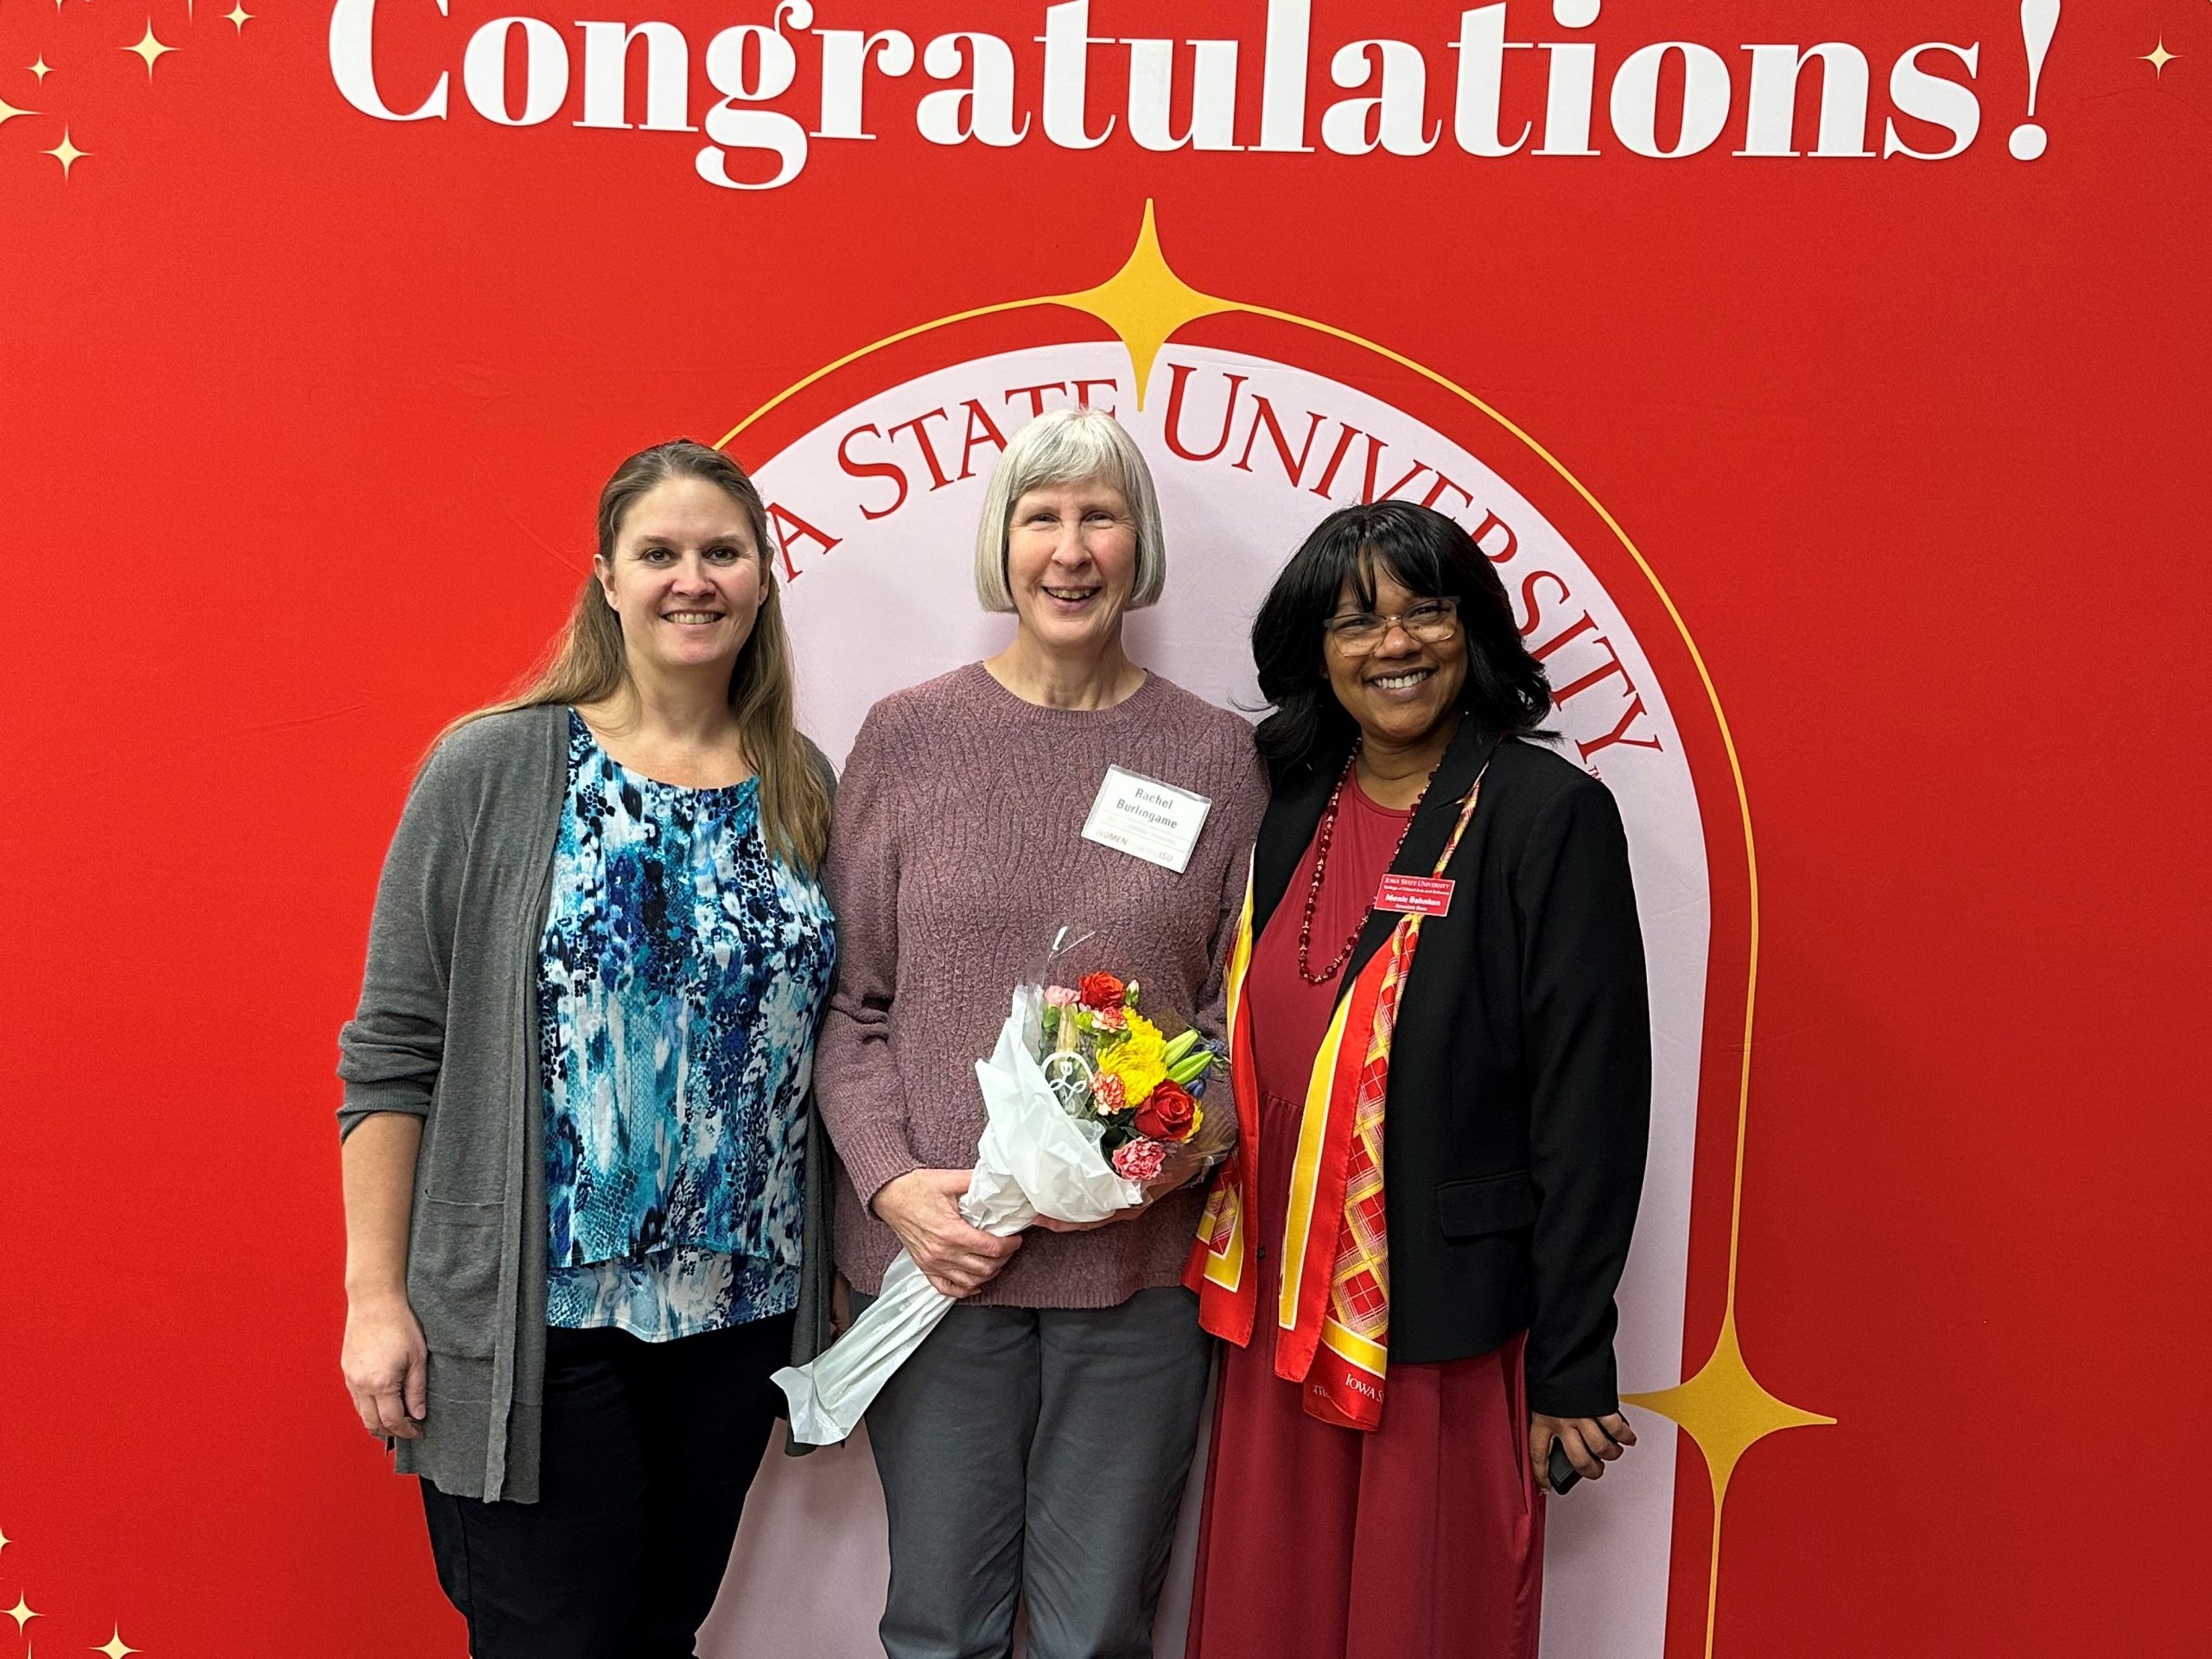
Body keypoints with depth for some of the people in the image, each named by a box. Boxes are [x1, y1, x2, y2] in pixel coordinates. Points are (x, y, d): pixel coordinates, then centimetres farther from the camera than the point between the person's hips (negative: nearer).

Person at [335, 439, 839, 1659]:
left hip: (741, 1312, 4)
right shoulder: (493, 770, -6)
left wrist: (831, 1274, 6)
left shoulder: (802, 789, 5)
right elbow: (391, 1051, -6)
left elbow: (819, 1040, 9)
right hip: (536, 1319, -4)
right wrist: (375, 1294, -8)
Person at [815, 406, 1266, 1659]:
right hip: (934, 1253, 0)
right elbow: (847, 1004, 2)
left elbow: (1243, 1007, 5)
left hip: (1140, 1261, 0)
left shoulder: (1218, 755, 2)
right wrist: (893, 1183, -10)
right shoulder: (907, 736, 1)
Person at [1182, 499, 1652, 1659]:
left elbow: (1589, 1105, -12)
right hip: (1284, 1314, 5)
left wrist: (1571, 1367, -11)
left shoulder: (1550, 815, -11)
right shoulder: (1292, 807, 7)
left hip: (1450, 1333, -5)